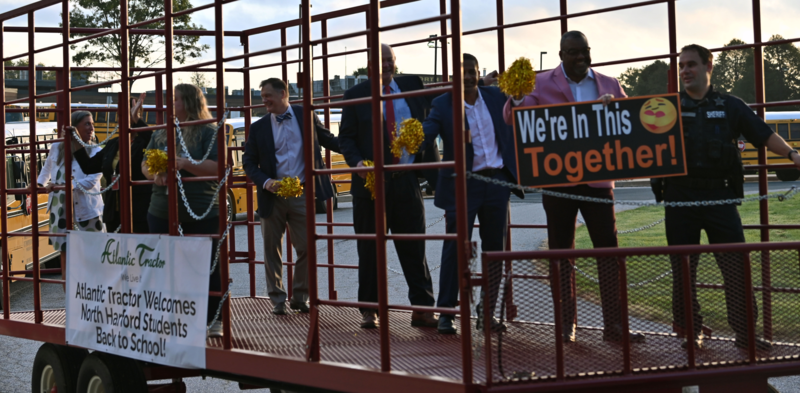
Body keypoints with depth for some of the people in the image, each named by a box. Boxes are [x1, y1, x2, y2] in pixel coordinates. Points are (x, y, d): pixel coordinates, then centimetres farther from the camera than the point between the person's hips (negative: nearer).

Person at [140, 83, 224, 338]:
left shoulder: (208, 133, -4)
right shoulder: (160, 134, 14)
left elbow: (216, 167, -14)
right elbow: (145, 165, 14)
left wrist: (184, 163, -24)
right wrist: (155, 174, -9)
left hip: (202, 214, -5)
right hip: (162, 212, 5)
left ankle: (214, 320, 9)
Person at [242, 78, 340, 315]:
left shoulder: (306, 116, 4)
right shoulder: (259, 127, 5)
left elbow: (328, 140, 13)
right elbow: (249, 162, 6)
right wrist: (265, 182, -11)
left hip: (301, 195, -1)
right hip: (272, 195, 1)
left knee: (306, 248, 0)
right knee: (272, 250, 6)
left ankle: (300, 297, 16)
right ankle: (277, 299, 17)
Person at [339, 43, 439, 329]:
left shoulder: (412, 86, 8)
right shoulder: (356, 95, 3)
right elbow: (346, 137, 2)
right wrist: (357, 162, -14)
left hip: (407, 180, 1)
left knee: (414, 247, 3)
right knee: (370, 249, 5)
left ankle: (422, 310, 8)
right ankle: (369, 309, 15)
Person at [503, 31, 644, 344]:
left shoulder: (609, 85, 10)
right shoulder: (542, 84, 4)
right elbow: (513, 118, -4)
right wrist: (516, 96, -25)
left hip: (597, 177, 1)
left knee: (608, 248, -2)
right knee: (561, 251, 5)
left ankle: (613, 324, 2)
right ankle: (566, 324, 13)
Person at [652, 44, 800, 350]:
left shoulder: (730, 106, 9)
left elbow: (764, 135, 3)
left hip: (719, 196, 0)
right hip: (680, 196, 0)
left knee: (736, 265, -4)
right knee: (683, 268, 5)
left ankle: (745, 333, 2)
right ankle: (691, 331, 18)